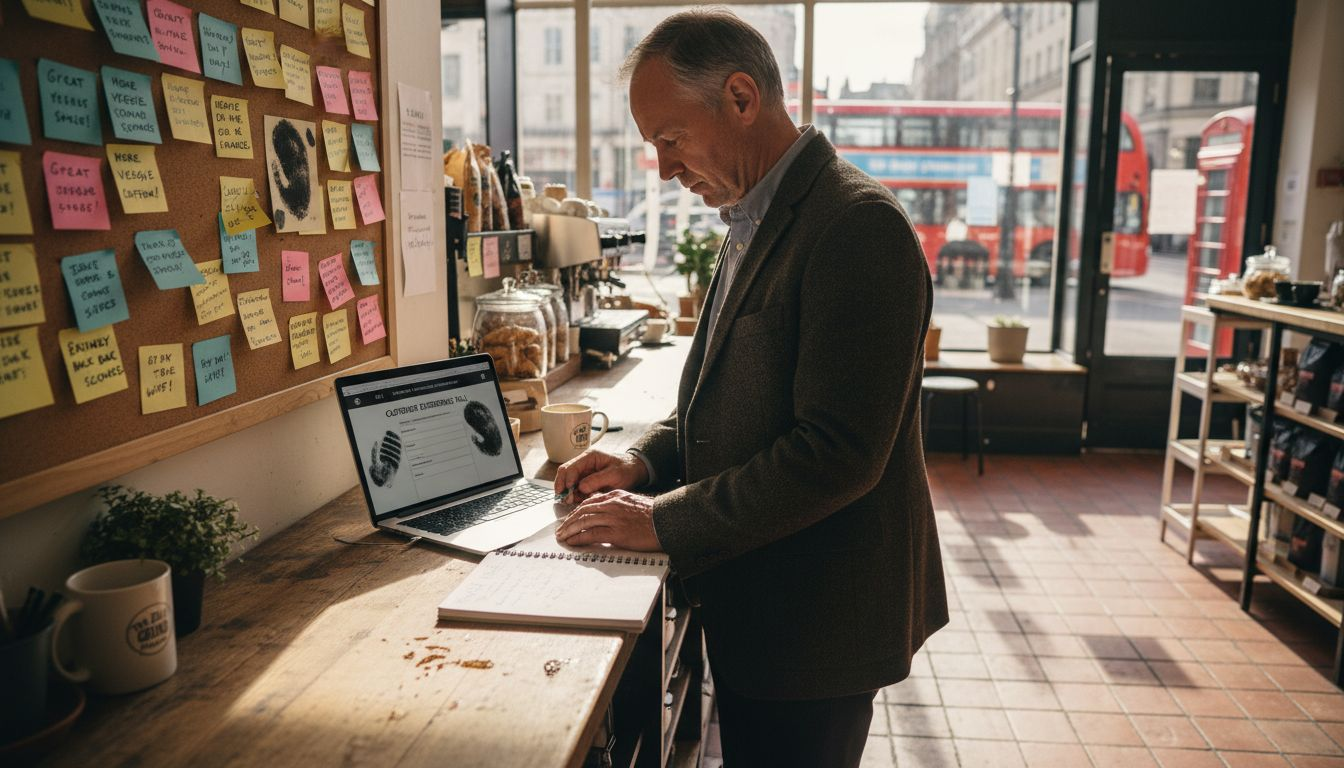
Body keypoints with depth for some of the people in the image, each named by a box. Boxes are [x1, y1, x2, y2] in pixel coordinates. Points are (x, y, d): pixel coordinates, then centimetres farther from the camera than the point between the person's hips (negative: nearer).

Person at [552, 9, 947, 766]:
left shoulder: (858, 226, -22)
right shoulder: (756, 222, 9)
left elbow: (838, 450, -27)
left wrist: (665, 521, -21)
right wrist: (646, 461, 0)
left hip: (816, 618, -9)